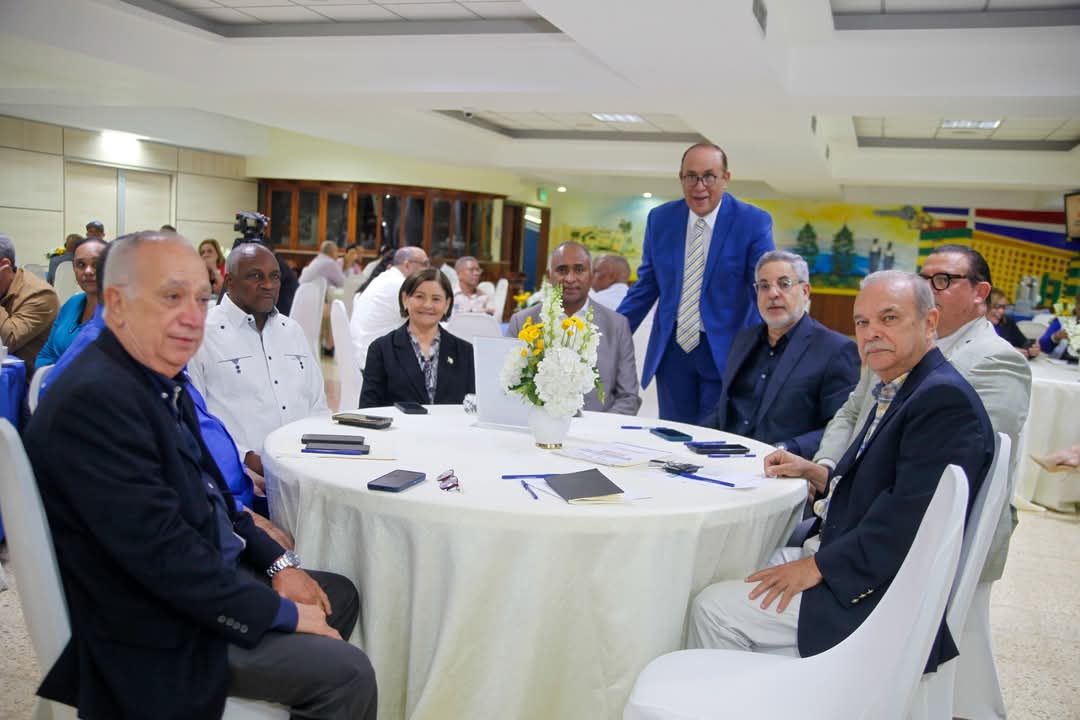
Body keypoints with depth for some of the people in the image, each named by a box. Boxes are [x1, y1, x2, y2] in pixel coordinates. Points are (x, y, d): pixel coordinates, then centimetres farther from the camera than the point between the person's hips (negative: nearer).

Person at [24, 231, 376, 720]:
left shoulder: (158, 378, 4)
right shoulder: (93, 399, -26)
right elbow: (163, 551, -29)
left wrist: (277, 564, 5)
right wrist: (283, 613, -19)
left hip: (212, 574, 10)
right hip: (162, 634, -10)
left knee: (342, 595, 19)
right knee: (348, 674, -11)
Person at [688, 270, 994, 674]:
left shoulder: (945, 399, -21)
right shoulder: (899, 391, 11)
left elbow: (909, 518, -26)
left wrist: (820, 566, -20)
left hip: (886, 593, -10)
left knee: (713, 610, -11)